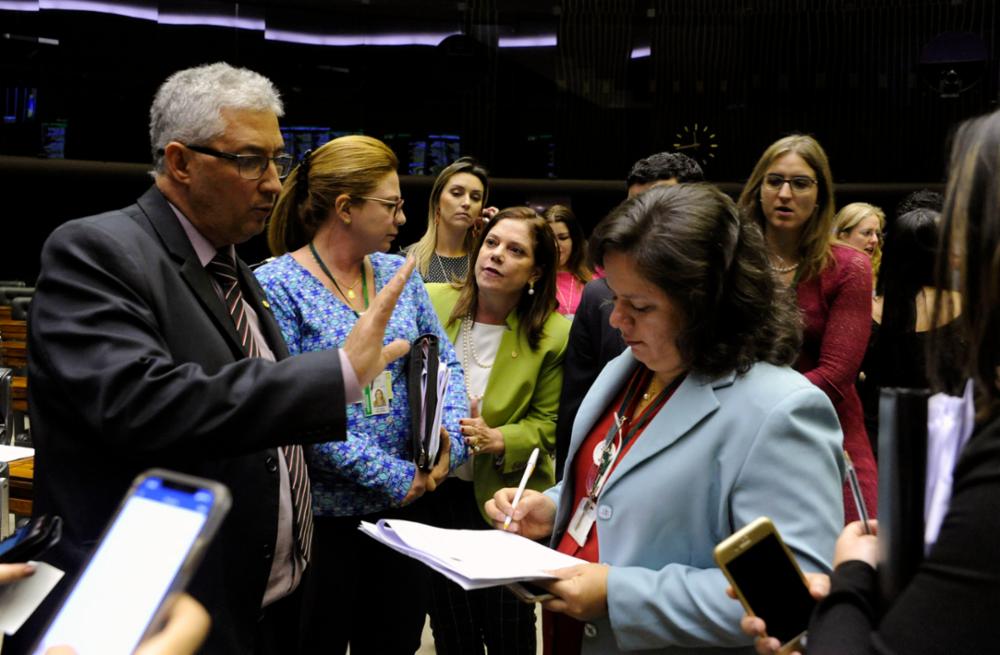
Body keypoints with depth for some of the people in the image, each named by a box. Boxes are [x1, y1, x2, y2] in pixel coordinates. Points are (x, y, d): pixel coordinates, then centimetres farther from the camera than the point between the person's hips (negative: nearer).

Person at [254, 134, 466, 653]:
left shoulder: (399, 274, 6)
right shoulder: (277, 285, -12)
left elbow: (445, 362, 11)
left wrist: (451, 434, -10)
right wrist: (392, 477, -18)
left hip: (403, 505, 5)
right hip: (322, 513, -5)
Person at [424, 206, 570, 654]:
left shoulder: (553, 336, -12)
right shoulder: (431, 302, -6)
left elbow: (545, 425, -7)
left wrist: (498, 440, -24)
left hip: (503, 501, -2)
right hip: (433, 494, 2)